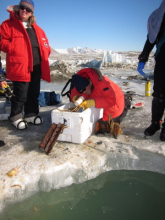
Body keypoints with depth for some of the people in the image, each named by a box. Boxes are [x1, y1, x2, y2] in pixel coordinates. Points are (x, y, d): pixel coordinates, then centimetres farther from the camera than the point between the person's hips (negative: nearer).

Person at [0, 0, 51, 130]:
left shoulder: (36, 28, 21)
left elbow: (44, 42, 23)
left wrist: (45, 54, 7)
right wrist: (13, 49, -18)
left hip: (36, 66, 6)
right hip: (20, 66, -6)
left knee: (34, 92, 11)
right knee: (20, 94, -4)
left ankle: (31, 114, 25)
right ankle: (16, 117, 14)